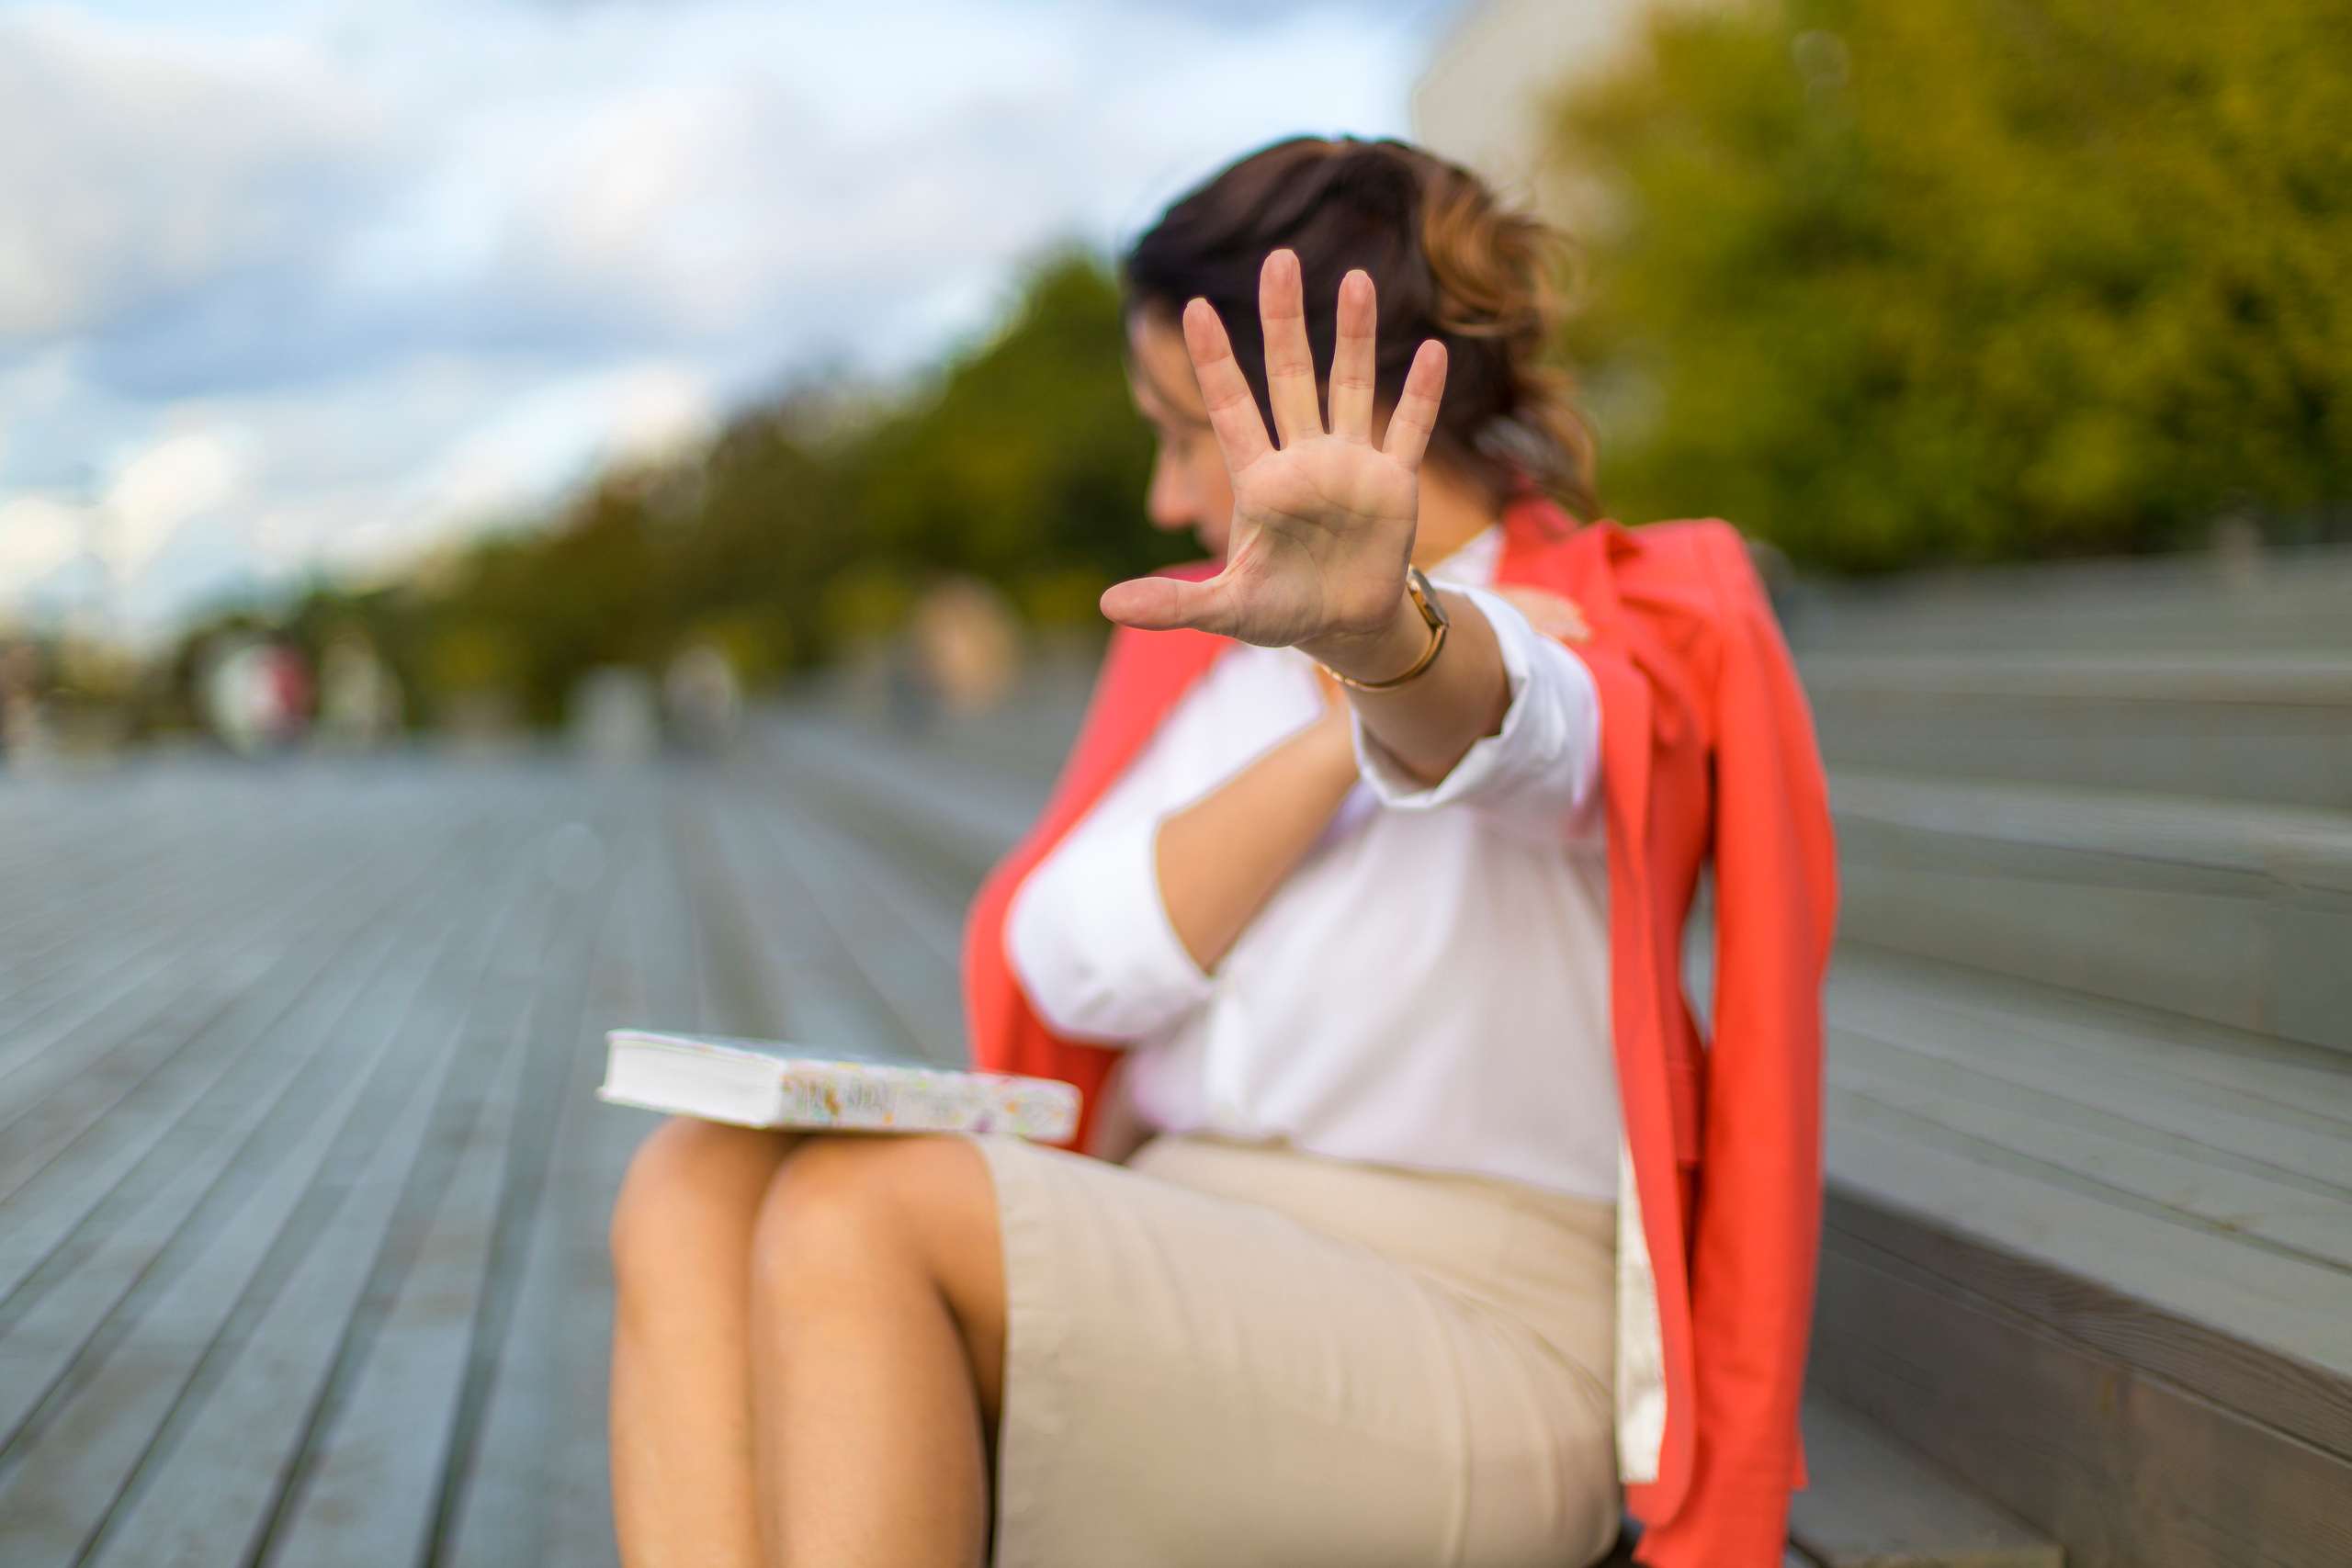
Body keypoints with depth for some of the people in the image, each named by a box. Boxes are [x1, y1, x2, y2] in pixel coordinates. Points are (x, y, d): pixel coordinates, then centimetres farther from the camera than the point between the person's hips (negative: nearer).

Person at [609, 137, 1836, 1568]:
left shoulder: (1588, 637, -2)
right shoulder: (1209, 637, 17)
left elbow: (1494, 723, -30)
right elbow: (1082, 965, 2)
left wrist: (1387, 631, -54)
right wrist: (1342, 734, -10)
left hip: (1476, 1355, -6)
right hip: (1177, 1265, 7)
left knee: (862, 1207, -26)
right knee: (698, 1185, -15)